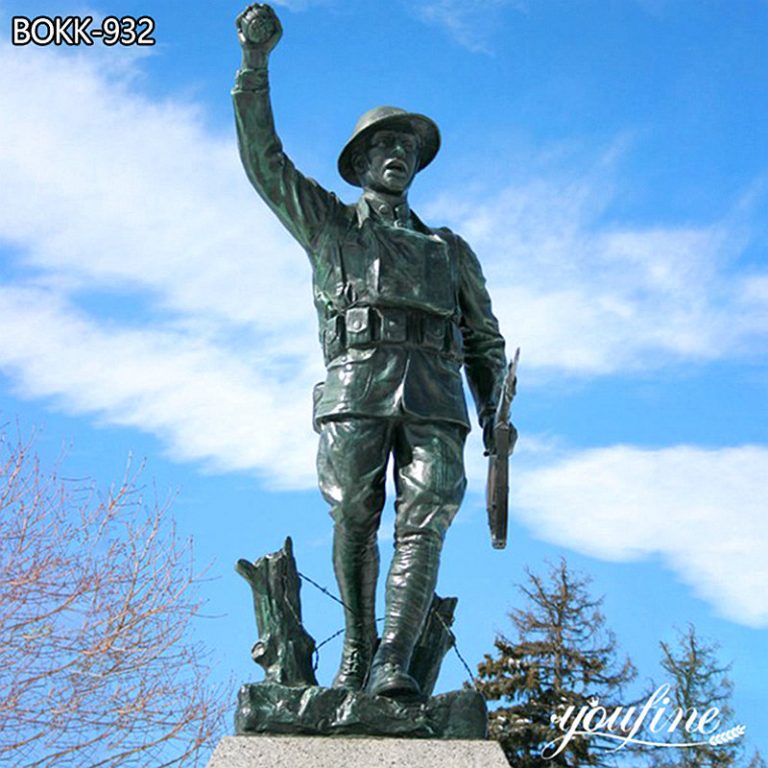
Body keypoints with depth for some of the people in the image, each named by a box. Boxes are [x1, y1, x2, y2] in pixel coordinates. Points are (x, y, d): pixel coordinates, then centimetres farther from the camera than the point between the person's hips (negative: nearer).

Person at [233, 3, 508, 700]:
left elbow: (485, 340, 27)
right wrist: (256, 59, 4)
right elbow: (263, 158, 13)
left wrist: (494, 416, 10)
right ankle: (355, 653, 5)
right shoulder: (328, 224, 25)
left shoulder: (451, 250, 31)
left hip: (435, 393, 1)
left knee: (424, 523, -16)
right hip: (355, 386, -1)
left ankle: (394, 662, -25)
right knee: (354, 523, -9)